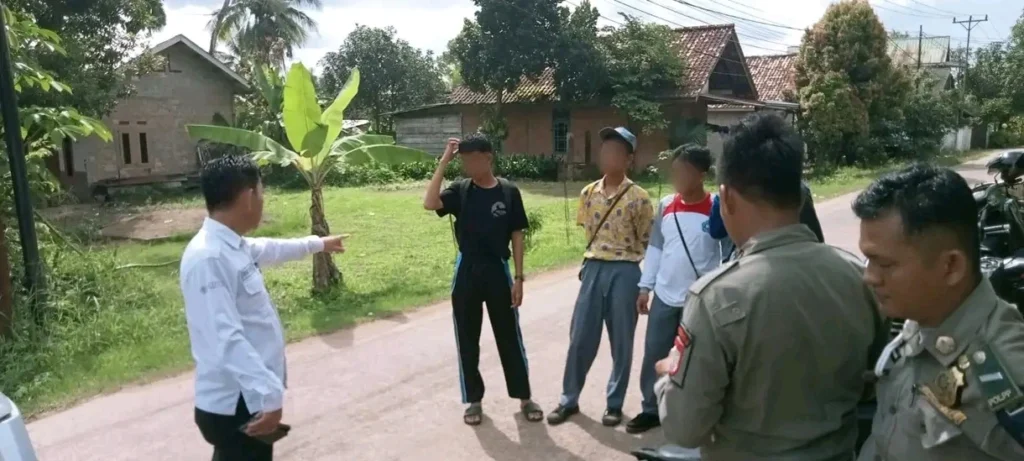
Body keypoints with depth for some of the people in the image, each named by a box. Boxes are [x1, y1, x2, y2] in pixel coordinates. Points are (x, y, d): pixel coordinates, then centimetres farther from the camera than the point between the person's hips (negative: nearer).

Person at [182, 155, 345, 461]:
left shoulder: (232, 246, 7)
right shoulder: (208, 259, -24)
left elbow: (271, 249, 29)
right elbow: (226, 338, -31)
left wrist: (317, 244, 44)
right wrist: (270, 394, -35)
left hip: (247, 397, 10)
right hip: (234, 405, -10)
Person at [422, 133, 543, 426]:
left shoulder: (508, 192, -3)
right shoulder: (460, 190, -1)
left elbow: (517, 236, 0)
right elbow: (429, 203, -20)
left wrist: (518, 278, -4)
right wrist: (444, 161, -19)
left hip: (497, 271, -1)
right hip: (467, 272, 1)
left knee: (509, 337, 8)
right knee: (467, 340, 8)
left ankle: (524, 397, 24)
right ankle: (474, 400, 23)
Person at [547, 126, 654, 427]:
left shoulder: (638, 198, -7)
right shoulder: (588, 194, 4)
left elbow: (647, 243, -2)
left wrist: (645, 285, 0)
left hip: (625, 272, -3)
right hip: (593, 269, 3)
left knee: (621, 341, 7)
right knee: (580, 337, 7)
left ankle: (614, 403, 22)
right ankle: (569, 399, 21)